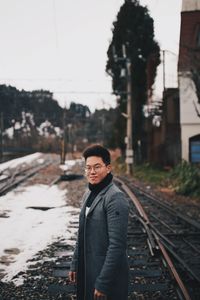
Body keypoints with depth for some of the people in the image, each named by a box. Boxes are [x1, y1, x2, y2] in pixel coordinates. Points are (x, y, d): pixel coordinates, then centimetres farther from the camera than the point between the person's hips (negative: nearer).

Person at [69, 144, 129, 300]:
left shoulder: (115, 198, -19)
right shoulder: (88, 194, 8)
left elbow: (117, 245, -22)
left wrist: (103, 283, -21)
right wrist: (75, 264, 15)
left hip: (109, 273, -8)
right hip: (86, 271, 8)